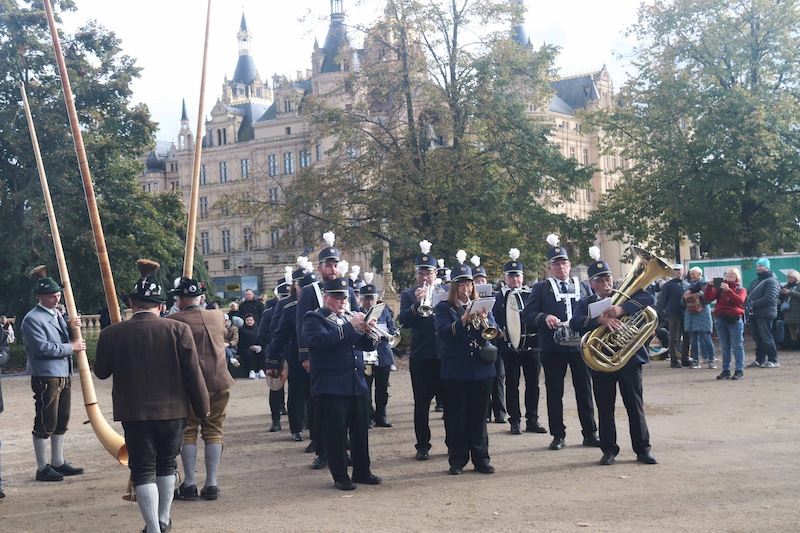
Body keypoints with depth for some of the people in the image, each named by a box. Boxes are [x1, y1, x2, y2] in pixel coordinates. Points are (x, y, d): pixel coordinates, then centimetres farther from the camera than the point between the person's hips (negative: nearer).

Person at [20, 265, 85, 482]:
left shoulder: (57, 314, 15)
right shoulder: (32, 319, -12)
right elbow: (43, 347, -20)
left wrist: (72, 326, 4)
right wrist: (71, 347, -14)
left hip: (64, 375, 9)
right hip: (45, 377, -9)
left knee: (61, 421, 15)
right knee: (45, 423, -2)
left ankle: (58, 462, 27)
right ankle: (42, 468, 6)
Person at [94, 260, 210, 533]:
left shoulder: (112, 334, -9)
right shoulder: (178, 330, -10)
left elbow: (101, 372, 5)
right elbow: (193, 372, -7)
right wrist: (203, 406, 4)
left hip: (134, 413, -1)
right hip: (173, 410, 1)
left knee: (143, 469, 5)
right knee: (166, 464, 18)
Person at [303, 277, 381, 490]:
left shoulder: (351, 317, 18)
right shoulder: (314, 319, -1)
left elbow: (368, 345, 14)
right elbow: (323, 340, -21)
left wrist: (367, 332, -8)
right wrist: (351, 326, -21)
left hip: (358, 384, 6)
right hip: (331, 387, -6)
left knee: (361, 430, 9)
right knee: (335, 432, -2)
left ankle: (362, 471, 20)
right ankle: (340, 476, 6)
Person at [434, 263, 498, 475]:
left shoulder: (482, 306, 12)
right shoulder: (443, 308, 3)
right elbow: (443, 332, -14)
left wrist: (485, 320, -20)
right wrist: (463, 319, -28)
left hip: (481, 368, 3)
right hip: (455, 371, -3)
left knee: (479, 416, 7)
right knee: (456, 417, 1)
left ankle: (481, 458, 14)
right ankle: (457, 460, 7)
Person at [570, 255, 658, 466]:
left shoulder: (625, 295, 8)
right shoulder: (585, 304, 7)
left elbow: (648, 298, -11)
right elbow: (575, 323, -13)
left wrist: (622, 309, -25)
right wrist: (601, 320, -30)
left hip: (630, 358, 0)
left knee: (635, 405, 4)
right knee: (605, 409, 4)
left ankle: (643, 449, 12)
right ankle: (609, 450, 14)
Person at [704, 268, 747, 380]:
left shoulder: (741, 289, 7)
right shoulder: (719, 288, 12)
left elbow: (739, 300, -14)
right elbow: (707, 298, 0)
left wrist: (728, 290, -23)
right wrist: (709, 286, -14)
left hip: (735, 320, -3)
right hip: (720, 320, 3)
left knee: (737, 346, -3)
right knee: (725, 347, 8)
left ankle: (739, 370, -2)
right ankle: (726, 370, 11)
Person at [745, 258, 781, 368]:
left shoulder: (771, 281, -7)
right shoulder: (755, 281, 22)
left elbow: (769, 298, -18)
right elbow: (748, 294, 20)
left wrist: (753, 305, -19)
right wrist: (747, 304, -2)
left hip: (765, 314, -8)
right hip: (753, 314, 8)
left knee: (766, 337, -8)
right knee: (757, 337, 11)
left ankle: (773, 361, -4)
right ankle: (760, 360, 18)